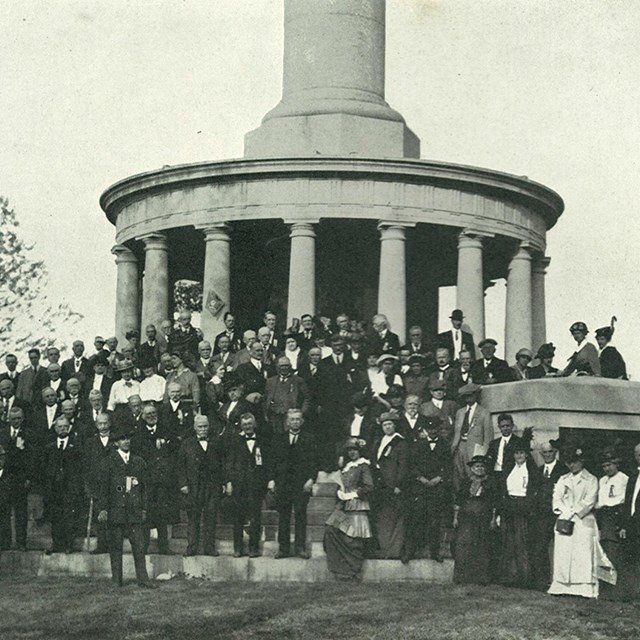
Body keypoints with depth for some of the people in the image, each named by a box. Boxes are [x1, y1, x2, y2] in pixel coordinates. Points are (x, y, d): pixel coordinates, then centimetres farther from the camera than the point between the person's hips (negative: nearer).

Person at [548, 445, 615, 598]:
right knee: (562, 555, -2)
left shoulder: (590, 480, 4)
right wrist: (565, 512, -10)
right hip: (564, 521, 4)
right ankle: (562, 587, -1)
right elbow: (557, 498, 8)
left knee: (583, 556, -9)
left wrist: (573, 513, -12)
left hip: (583, 522, -4)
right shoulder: (563, 480, 18)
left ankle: (585, 589, -11)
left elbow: (589, 501, -6)